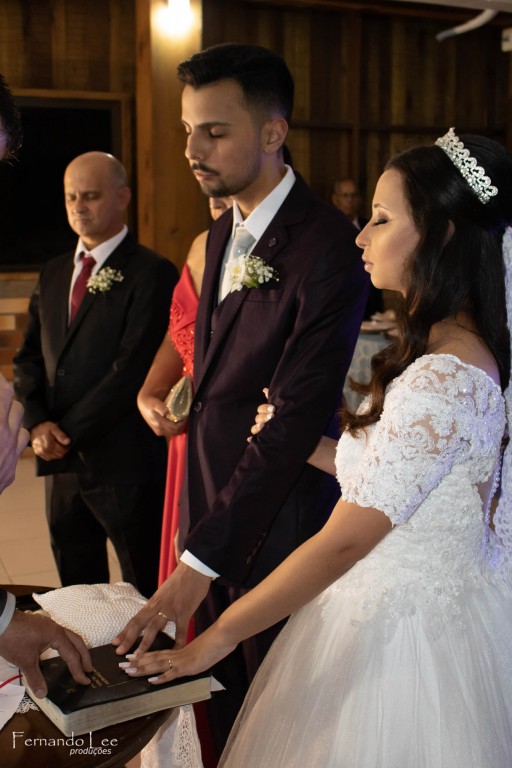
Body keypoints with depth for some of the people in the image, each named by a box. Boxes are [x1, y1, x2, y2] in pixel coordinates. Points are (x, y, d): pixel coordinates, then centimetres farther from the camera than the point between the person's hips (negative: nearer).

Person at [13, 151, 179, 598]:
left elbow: (132, 369, -17)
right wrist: (38, 423, -6)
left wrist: (70, 431, -14)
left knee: (146, 594, 6)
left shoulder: (152, 273, -10)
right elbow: (29, 358, 11)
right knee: (76, 592, 19)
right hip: (61, 461, 7)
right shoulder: (54, 274, 13)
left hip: (124, 461, -7)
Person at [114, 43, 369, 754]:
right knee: (222, 698, 22)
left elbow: (293, 422, -27)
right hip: (212, 504, 7)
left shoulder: (328, 249, -23)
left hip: (274, 518, -7)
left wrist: (198, 562, -28)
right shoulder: (223, 232, 7)